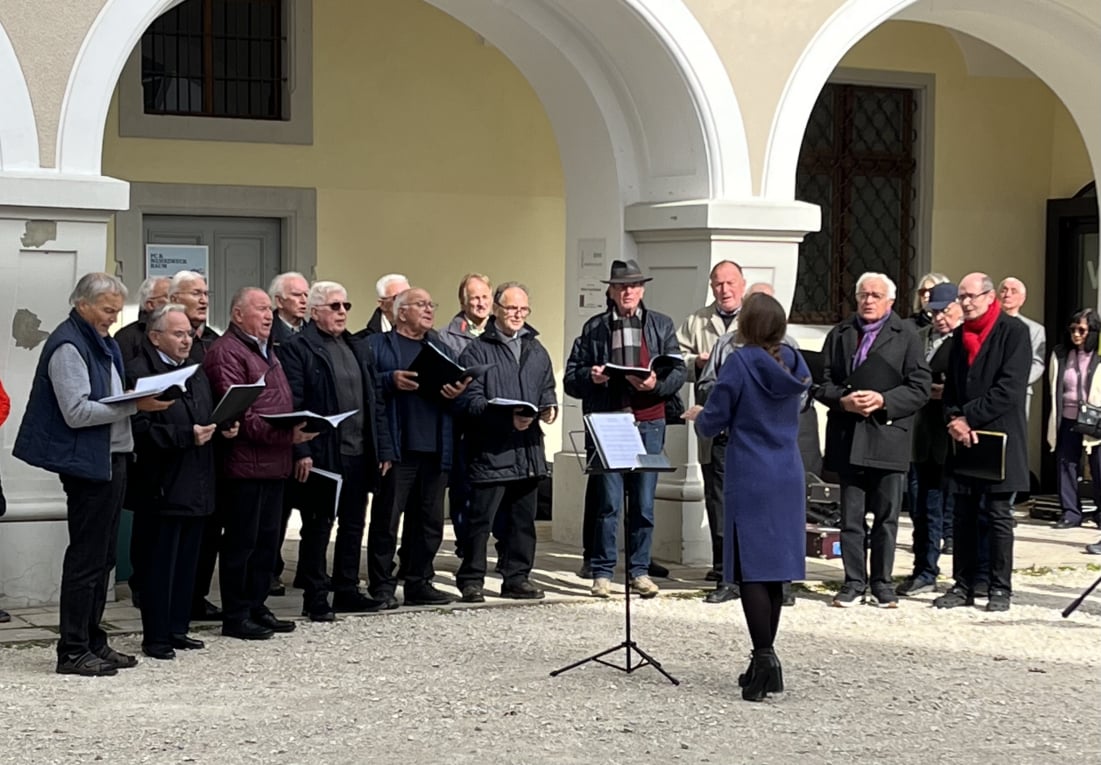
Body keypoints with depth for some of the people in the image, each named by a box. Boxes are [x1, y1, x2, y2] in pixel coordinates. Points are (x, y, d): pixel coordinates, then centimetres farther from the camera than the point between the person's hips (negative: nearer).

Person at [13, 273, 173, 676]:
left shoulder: (103, 344, 16)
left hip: (113, 459, 9)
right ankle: (72, 651, 1)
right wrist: (135, 405, -22)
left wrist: (143, 400, 4)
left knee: (103, 556, 13)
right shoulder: (68, 346, -14)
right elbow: (77, 412, -21)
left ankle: (93, 642, 21)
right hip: (87, 464, -9)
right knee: (86, 558, -5)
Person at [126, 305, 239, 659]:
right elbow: (141, 429, -18)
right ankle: (155, 637, 4)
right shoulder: (139, 371, -11)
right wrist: (187, 435, -23)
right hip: (162, 488, -8)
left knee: (186, 563, 12)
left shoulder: (196, 373, 17)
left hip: (195, 487, 8)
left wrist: (224, 427, 4)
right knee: (160, 564, -2)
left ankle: (177, 629, 21)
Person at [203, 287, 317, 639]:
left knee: (267, 539, 14)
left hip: (274, 463, 10)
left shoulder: (265, 351, 22)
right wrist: (284, 434, -23)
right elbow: (238, 412, -18)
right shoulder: (226, 352, -11)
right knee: (242, 541, -3)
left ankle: (256, 607, 22)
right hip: (246, 462, -10)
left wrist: (295, 431, 11)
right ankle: (235, 616, 3)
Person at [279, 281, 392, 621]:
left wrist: (383, 448, 9)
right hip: (321, 454, -7)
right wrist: (301, 452, -19)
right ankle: (315, 598, 7)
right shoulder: (298, 348, -6)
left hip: (358, 453, 7)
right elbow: (293, 404, -12)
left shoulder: (358, 347, 16)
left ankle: (347, 591, 21)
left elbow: (374, 399, 16)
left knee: (353, 525, 12)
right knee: (317, 527, 1)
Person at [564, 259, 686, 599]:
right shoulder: (594, 328, 10)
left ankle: (640, 571, 11)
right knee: (609, 502, -2)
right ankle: (602, 573, 4)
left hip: (649, 421, 1)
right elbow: (571, 378, 8)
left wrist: (656, 384, -13)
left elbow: (678, 372, 6)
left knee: (644, 502, 3)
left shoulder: (661, 325, 12)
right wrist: (590, 377, -13)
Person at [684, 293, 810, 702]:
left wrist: (699, 416, 15)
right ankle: (765, 661, 18)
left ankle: (764, 656, -12)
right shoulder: (792, 363, 7)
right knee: (776, 568, 11)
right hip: (788, 481, 6)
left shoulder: (740, 364, -12)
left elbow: (713, 423, -9)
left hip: (750, 481, -6)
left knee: (753, 571, -4)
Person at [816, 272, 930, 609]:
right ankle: (854, 582, 13)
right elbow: (824, 382, 8)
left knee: (886, 517, 4)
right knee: (850, 515, 5)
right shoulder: (839, 334, 12)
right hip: (848, 439, 2)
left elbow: (919, 388, -3)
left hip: (888, 438, -2)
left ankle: (882, 584, 13)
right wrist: (843, 400, -11)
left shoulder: (906, 335, 3)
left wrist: (883, 400, -15)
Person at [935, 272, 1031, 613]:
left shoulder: (1013, 331, -6)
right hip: (963, 440, 6)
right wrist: (954, 420, -5)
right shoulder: (961, 335, 15)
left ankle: (1000, 588, 5)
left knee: (998, 515, -1)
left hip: (999, 436, -6)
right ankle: (964, 585, 13)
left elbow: (1010, 388, -14)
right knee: (964, 515, 8)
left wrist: (970, 417, -14)